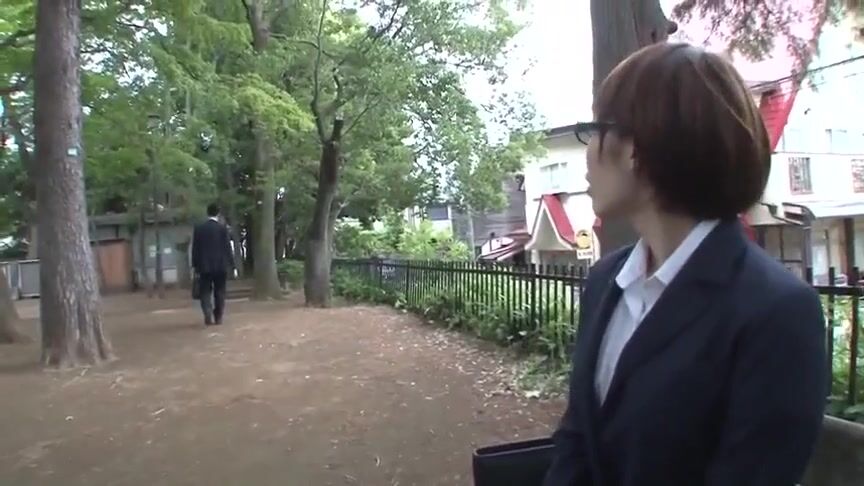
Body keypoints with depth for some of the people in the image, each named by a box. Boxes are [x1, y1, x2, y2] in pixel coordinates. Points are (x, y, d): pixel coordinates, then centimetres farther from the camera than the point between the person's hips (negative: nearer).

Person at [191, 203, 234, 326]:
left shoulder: (198, 228, 2)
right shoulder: (222, 228, -4)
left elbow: (195, 249, 3)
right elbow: (228, 247, -4)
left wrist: (195, 266, 8)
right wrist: (232, 265, 1)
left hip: (204, 265, 1)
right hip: (221, 265, -1)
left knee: (206, 292, 5)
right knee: (219, 292, 7)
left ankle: (208, 316, -11)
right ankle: (218, 317, 10)